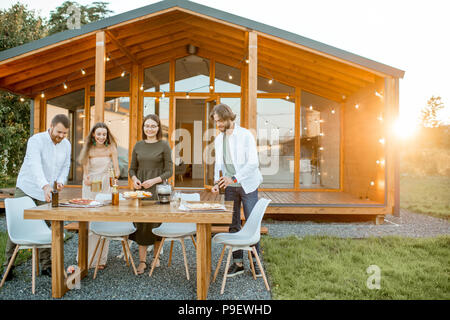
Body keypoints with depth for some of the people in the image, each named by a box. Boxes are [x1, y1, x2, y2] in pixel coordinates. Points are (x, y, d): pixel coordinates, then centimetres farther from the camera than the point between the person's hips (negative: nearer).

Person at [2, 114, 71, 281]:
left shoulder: (66, 145, 1)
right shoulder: (36, 140, -18)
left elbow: (65, 166, 11)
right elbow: (35, 164, -33)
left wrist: (61, 181, -10)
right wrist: (45, 186, -48)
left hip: (47, 194, 4)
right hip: (26, 190, -3)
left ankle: (46, 265, 14)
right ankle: (8, 265, 17)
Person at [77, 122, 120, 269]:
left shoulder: (111, 148, -4)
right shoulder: (88, 149, -1)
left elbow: (116, 168, -8)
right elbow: (85, 170, 0)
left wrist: (115, 175, -30)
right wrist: (86, 178, -22)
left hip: (106, 186, -1)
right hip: (90, 186, 1)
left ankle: (100, 259, 8)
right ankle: (87, 258, 11)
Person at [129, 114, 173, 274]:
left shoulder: (164, 145, -1)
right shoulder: (138, 145, 10)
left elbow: (169, 171, -3)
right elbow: (132, 169, 15)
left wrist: (154, 180, -16)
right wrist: (134, 179, -6)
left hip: (157, 190, -3)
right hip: (140, 190, 3)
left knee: (156, 223, 4)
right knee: (140, 224, 2)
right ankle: (142, 261, 11)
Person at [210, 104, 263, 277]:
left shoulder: (245, 135, -11)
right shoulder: (218, 139, 8)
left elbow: (253, 163, -17)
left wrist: (234, 178, -26)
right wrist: (217, 182, -1)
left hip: (247, 185, -5)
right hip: (230, 187, 5)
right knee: (233, 225, 7)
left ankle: (255, 261, 13)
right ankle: (237, 263, 16)